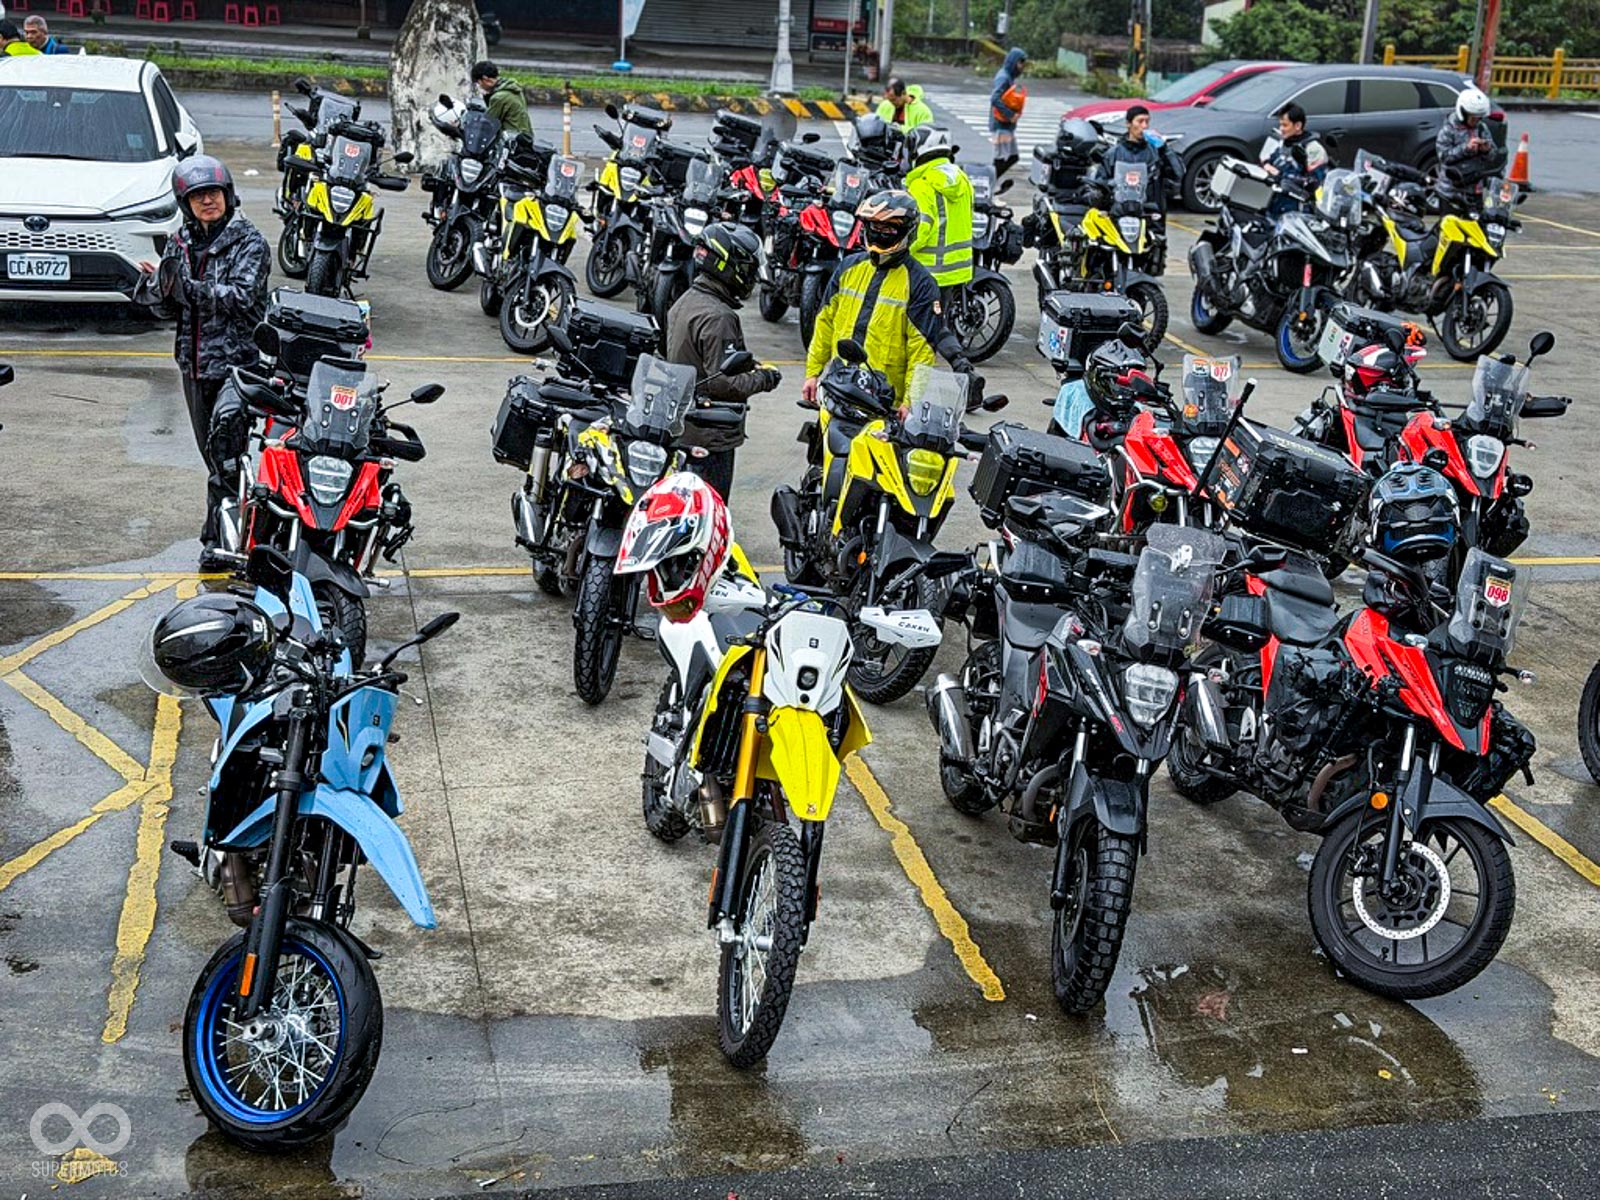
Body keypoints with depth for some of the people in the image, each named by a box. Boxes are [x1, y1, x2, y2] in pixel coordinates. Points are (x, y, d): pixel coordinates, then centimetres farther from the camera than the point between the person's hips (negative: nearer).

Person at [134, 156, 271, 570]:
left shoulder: (249, 242, -5)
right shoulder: (181, 244, 13)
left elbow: (240, 298, -18)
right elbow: (170, 307, 14)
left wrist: (186, 286, -22)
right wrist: (157, 284, -8)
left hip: (239, 361, -6)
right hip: (194, 364, 6)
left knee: (224, 446, -19)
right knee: (214, 455, 12)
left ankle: (217, 537, -12)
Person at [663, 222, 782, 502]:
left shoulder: (685, 302, 11)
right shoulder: (718, 317, -21)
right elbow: (724, 382, -24)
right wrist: (762, 378, -8)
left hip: (680, 427, 10)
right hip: (710, 437, -10)